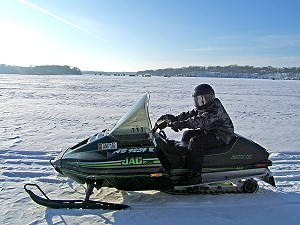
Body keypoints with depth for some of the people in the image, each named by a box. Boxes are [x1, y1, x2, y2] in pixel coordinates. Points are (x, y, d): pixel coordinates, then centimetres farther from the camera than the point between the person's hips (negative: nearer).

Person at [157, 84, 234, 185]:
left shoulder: (215, 109, -24)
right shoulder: (203, 107, 8)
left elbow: (201, 120, -39)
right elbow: (190, 114, 6)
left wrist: (182, 124, -47)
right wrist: (175, 118, -7)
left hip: (221, 136, -11)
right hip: (209, 131, 11)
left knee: (196, 141, -29)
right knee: (187, 134, 12)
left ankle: (196, 174, -25)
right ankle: (183, 166, 17)